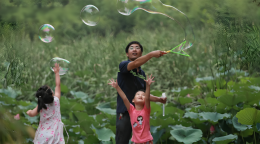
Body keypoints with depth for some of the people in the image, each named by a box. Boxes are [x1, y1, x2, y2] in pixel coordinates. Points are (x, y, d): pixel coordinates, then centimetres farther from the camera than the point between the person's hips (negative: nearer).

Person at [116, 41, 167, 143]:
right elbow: (135, 64, -28)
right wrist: (151, 54, -38)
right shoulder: (123, 66, -5)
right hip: (124, 113, -6)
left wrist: (158, 99, 7)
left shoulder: (142, 73, 16)